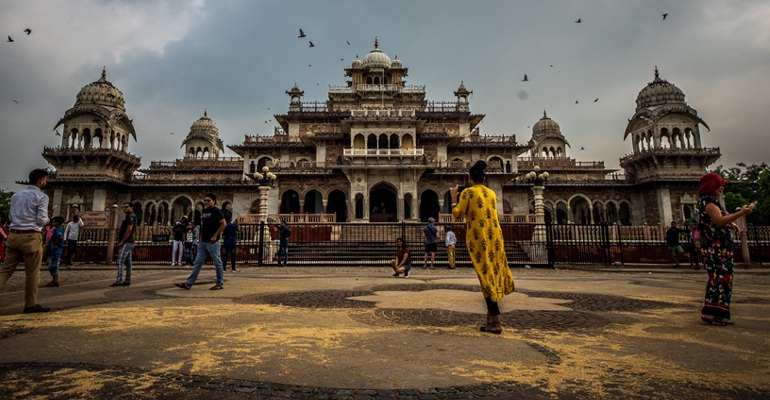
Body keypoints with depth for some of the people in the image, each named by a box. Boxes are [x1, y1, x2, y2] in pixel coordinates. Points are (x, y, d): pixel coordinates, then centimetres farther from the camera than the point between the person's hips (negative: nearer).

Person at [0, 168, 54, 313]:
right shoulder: (41, 196, -8)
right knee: (32, 273, 4)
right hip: (31, 237, -6)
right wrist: (48, 218, 8)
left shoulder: (16, 195, 13)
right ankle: (31, 304, 12)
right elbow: (42, 220, -12)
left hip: (13, 235, 6)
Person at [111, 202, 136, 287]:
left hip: (127, 243, -10)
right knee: (128, 262, 9)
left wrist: (122, 242, -17)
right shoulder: (130, 217, 21)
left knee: (120, 261, -12)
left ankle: (119, 281, -14)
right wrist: (120, 232, 10)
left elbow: (129, 230, -20)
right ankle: (127, 281, 11)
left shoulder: (130, 216, -11)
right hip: (129, 243, 10)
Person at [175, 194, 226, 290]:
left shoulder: (216, 211, -8)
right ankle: (188, 284, 10)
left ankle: (220, 284, 10)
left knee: (217, 263, 1)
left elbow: (223, 224, -14)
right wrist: (201, 237, 13)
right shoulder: (204, 211, 15)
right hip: (203, 242, 8)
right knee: (198, 262, 8)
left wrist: (215, 236, -17)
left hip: (212, 242, -8)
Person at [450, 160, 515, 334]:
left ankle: (496, 322, -3)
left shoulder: (467, 192, -5)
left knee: (486, 275, -4)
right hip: (495, 236, 5)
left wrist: (453, 197, 5)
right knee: (494, 272, 11)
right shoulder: (491, 193, 13)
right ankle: (492, 319, 17)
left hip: (478, 237, -5)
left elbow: (457, 215, -6)